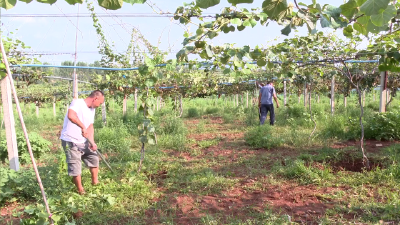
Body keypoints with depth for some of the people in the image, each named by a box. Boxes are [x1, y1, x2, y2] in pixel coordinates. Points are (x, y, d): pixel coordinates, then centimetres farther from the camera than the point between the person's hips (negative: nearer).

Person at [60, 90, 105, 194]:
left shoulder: (92, 110, 10)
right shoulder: (77, 102, -17)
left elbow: (90, 127, 7)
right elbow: (71, 115, -37)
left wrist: (92, 142, -5)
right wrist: (83, 127, -33)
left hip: (83, 142, 8)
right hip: (70, 141, -8)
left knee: (94, 158, 16)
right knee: (76, 167, -2)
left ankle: (95, 182, 34)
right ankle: (80, 191, 15)